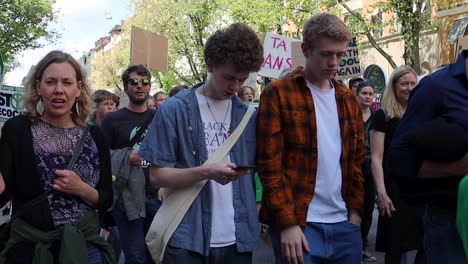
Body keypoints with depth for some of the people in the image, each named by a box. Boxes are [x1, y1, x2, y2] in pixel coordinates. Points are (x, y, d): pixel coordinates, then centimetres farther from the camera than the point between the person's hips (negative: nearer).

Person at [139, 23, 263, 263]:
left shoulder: (248, 115, 6)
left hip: (239, 238, 3)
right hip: (188, 239, -3)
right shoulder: (175, 110, -5)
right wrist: (206, 173, -19)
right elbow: (157, 175, -6)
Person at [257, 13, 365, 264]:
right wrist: (288, 223, -13)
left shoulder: (348, 98, 12)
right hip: (299, 224, -5)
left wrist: (355, 209, 7)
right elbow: (270, 165, -10)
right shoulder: (278, 94, -5)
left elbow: (357, 159, 16)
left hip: (345, 224, 5)